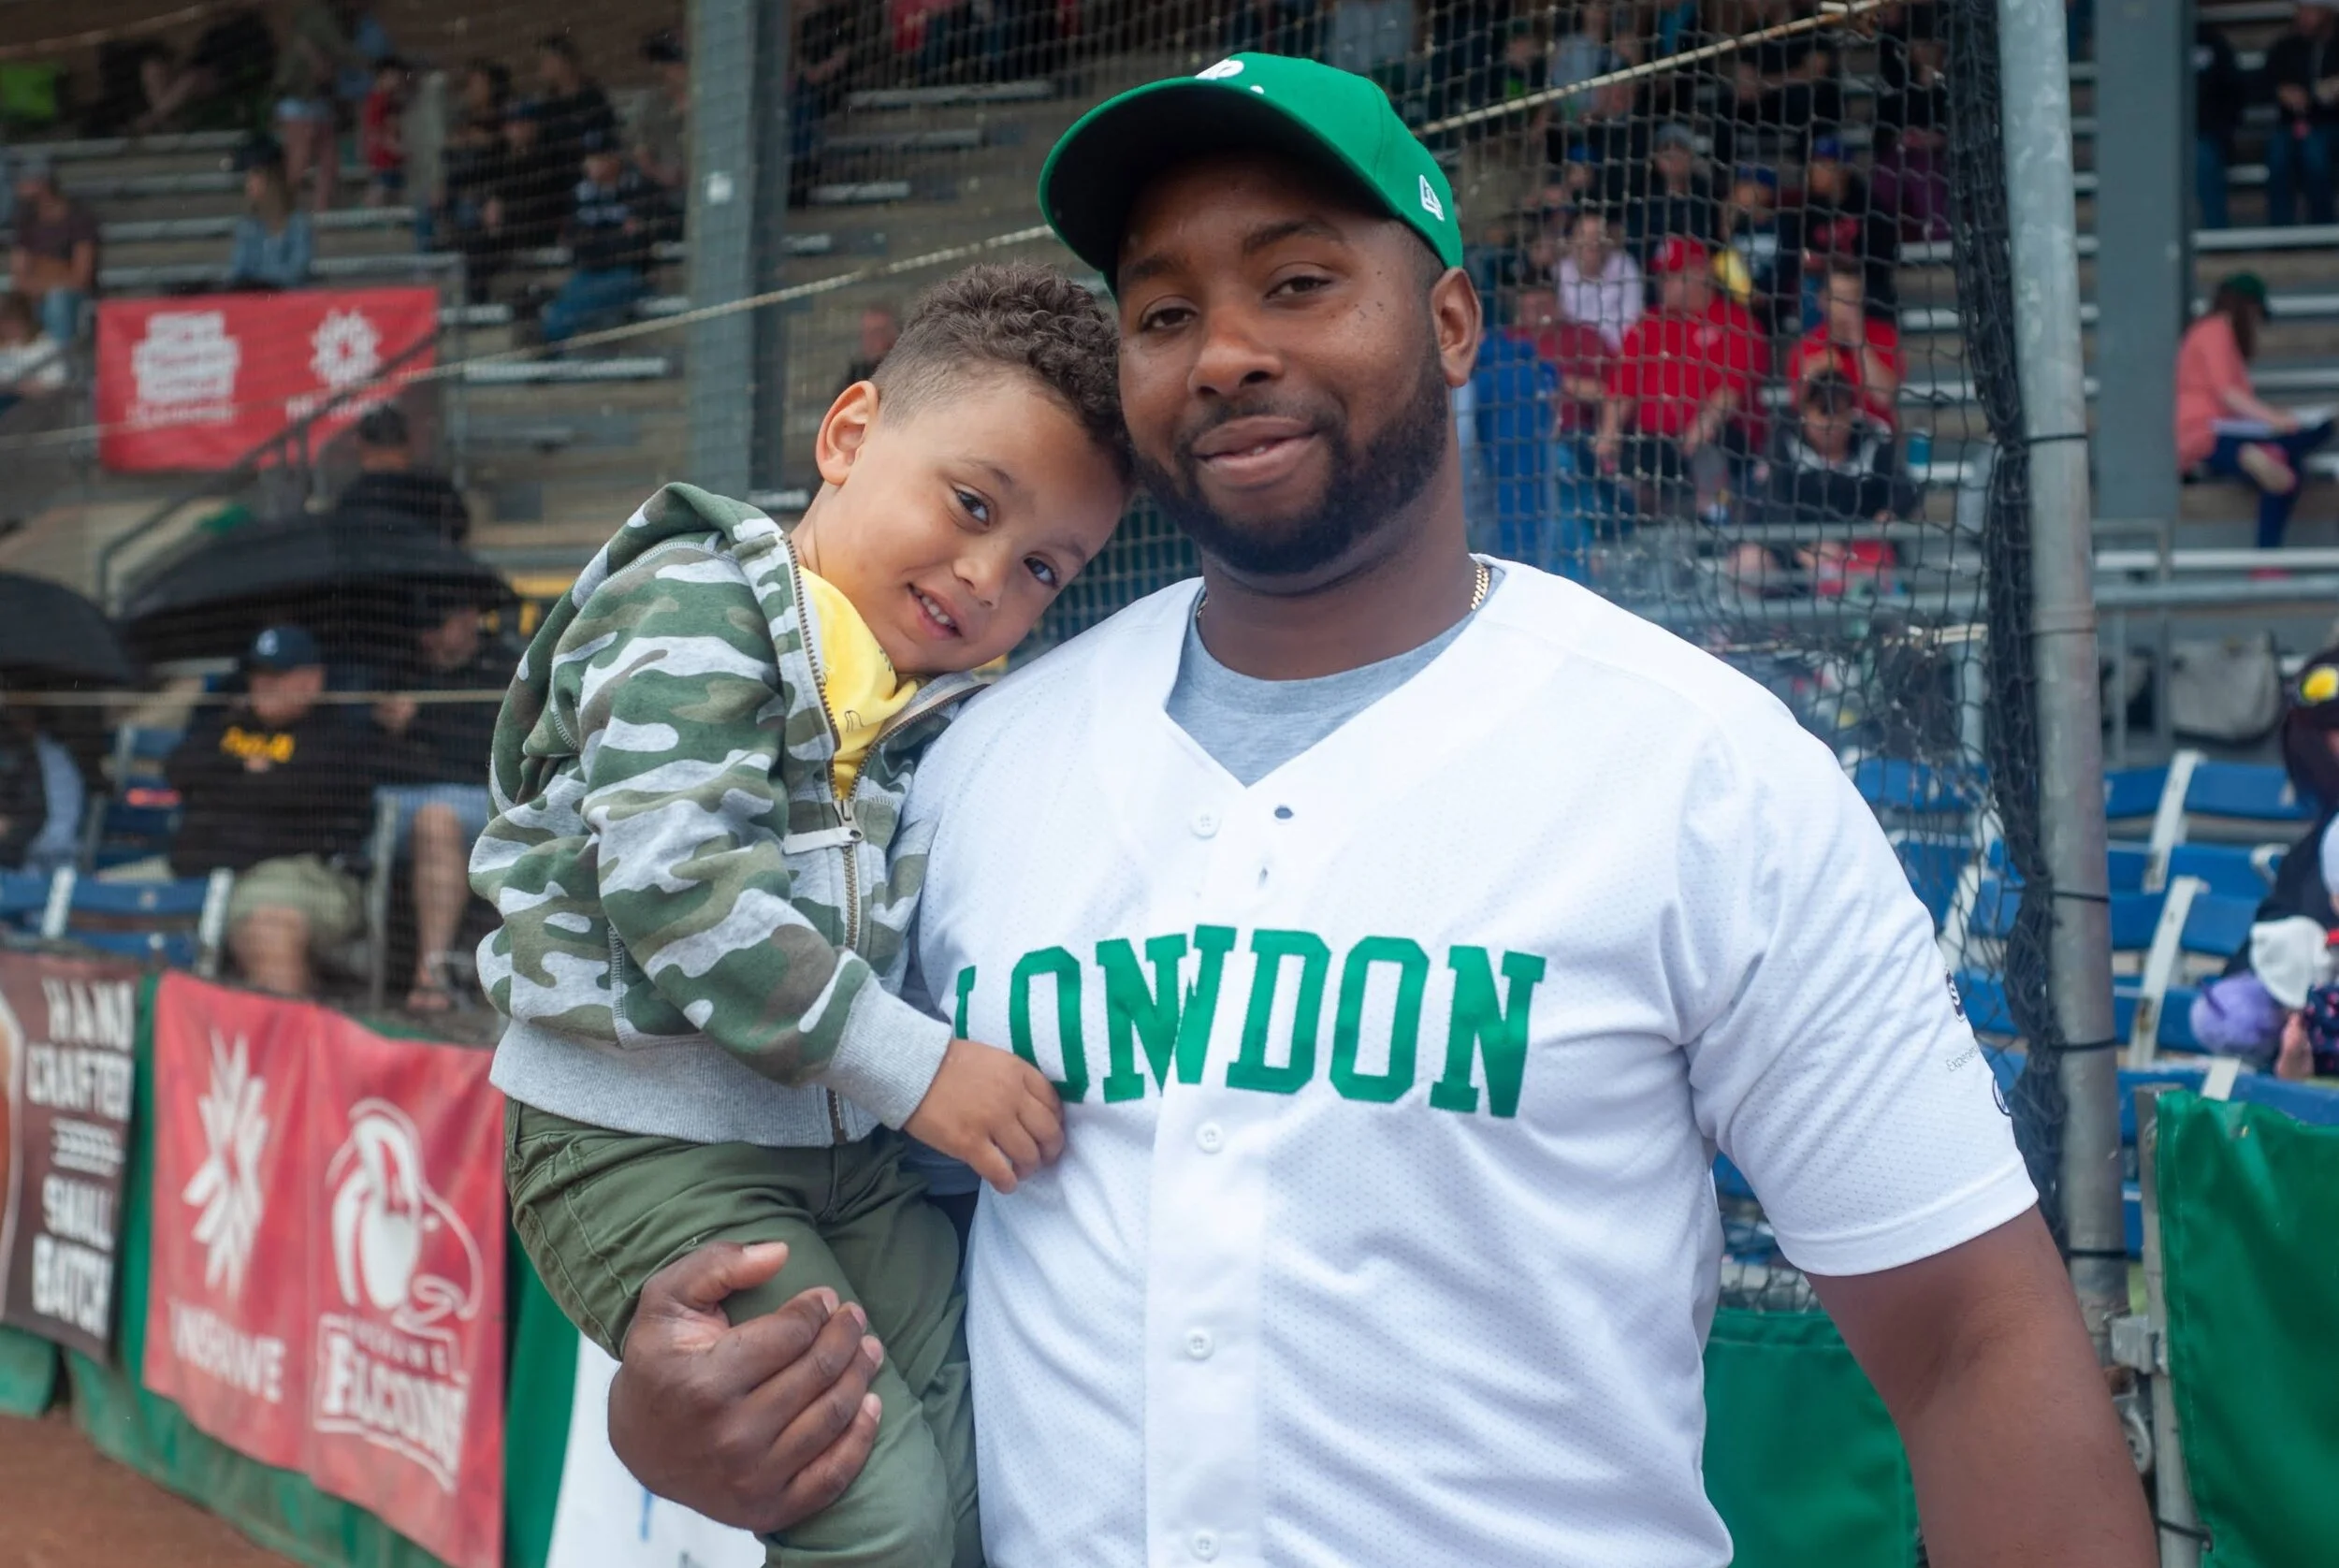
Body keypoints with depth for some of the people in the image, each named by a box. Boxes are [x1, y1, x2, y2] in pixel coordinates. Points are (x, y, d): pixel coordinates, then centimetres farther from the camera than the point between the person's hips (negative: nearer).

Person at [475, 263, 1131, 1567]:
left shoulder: (959, 709, 12)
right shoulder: (691, 611, -11)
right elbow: (678, 888, -22)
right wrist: (913, 1067, -21)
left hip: (844, 1143, 7)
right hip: (644, 1140, -7)